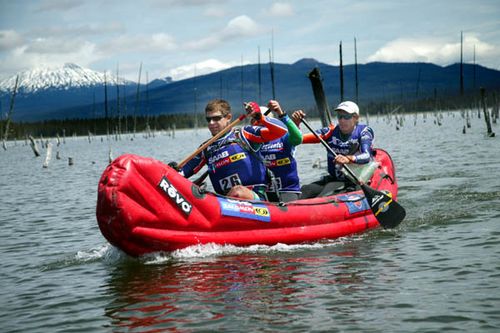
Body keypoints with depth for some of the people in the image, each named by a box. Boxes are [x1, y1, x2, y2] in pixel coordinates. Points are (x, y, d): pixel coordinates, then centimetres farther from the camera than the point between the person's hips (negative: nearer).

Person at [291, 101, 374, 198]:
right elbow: (299, 139, 0)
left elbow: (366, 156, -23)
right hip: (333, 178, 4)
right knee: (304, 190, -21)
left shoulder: (364, 131, -4)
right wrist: (296, 124, -22)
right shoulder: (331, 132, 6)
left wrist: (348, 159, -43)